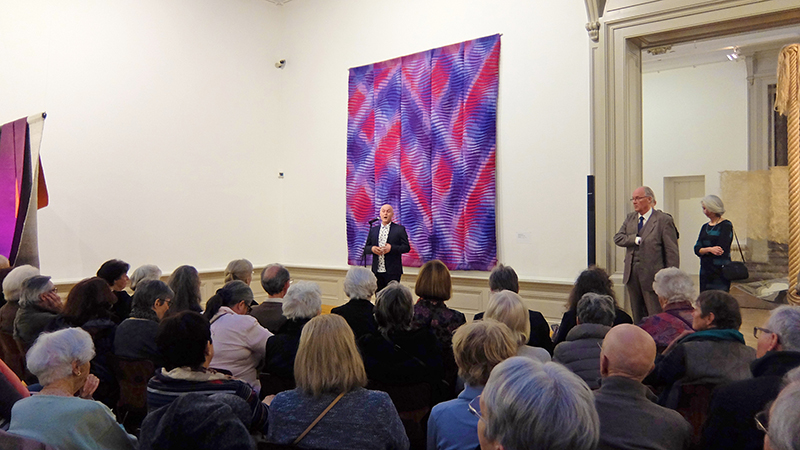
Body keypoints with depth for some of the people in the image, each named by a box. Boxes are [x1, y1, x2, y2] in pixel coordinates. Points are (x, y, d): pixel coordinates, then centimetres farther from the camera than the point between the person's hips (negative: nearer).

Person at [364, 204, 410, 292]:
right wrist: (372, 248, -9)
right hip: (377, 271, 4)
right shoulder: (373, 230, 15)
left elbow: (407, 247, -3)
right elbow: (366, 248, 15)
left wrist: (391, 248, -17)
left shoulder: (400, 229, 3)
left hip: (392, 272, -4)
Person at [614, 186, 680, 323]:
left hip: (652, 276, -6)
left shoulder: (664, 220, -7)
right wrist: (636, 240, -14)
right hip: (632, 275, 6)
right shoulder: (630, 218, 13)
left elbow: (672, 252, -9)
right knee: (637, 317, 15)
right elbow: (617, 238, 2)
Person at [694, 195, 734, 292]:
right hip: (705, 271, 6)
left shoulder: (726, 225, -3)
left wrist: (703, 250, -2)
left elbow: (722, 249, -13)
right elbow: (697, 249, 5)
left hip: (721, 272, -6)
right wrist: (709, 249, -14)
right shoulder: (705, 227, 16)